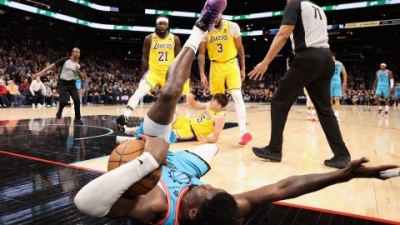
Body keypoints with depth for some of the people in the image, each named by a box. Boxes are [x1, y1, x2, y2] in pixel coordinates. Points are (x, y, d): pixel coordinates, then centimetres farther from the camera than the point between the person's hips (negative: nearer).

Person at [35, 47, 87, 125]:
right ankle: (59, 112, 18)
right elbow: (53, 65, -10)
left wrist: (78, 70, -16)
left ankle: (77, 119, 3)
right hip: (62, 83, -4)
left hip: (72, 84, 4)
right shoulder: (65, 60, -10)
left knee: (77, 100, -9)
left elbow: (82, 77, 3)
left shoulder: (79, 65, 2)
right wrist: (42, 71, -17)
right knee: (64, 101, -15)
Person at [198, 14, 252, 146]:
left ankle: (243, 132, -20)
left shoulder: (232, 26, -9)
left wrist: (243, 68, 1)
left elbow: (240, 48, 1)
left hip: (231, 64, -2)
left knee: (237, 96, -16)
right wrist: (202, 74, -10)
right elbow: (201, 54, -2)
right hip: (216, 66, 2)